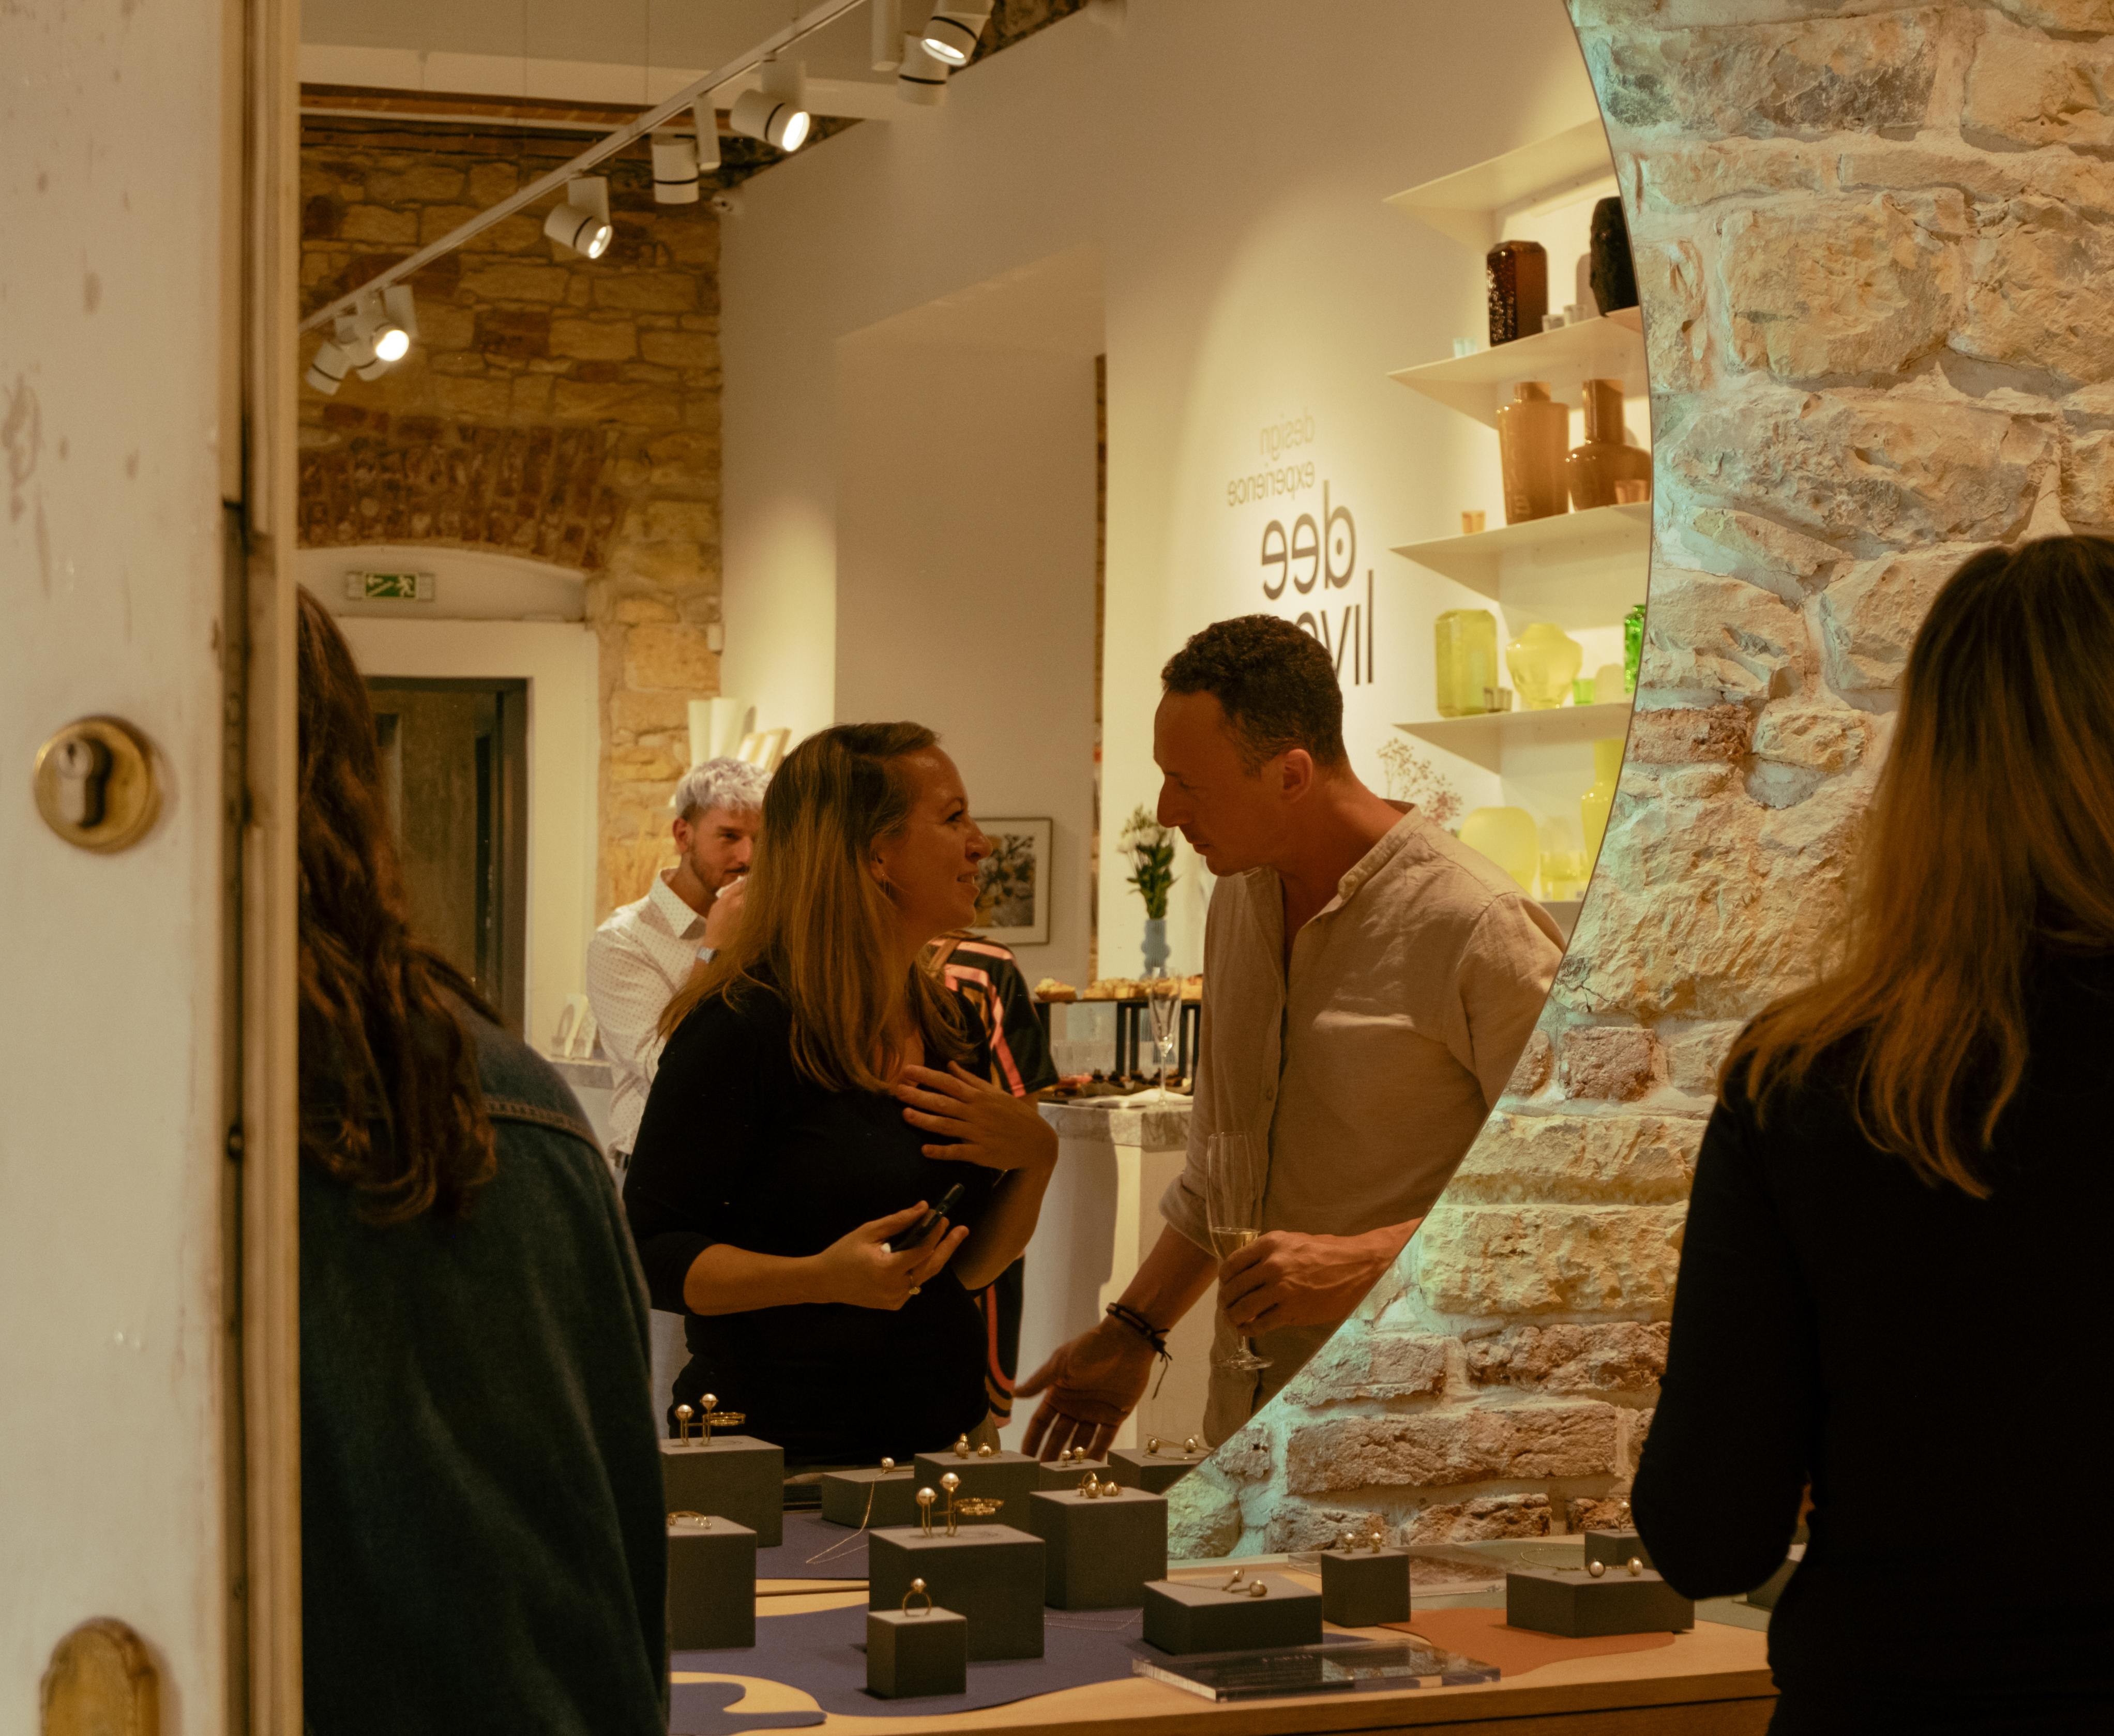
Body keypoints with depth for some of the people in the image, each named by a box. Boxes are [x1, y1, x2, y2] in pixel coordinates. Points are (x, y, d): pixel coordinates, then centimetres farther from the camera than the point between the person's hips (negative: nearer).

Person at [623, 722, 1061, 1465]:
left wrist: (1036, 1159, -4)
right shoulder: (741, 1028, -14)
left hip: (940, 1430, 7)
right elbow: (650, 1255, -14)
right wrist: (824, 1277, -27)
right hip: (777, 1452, -7)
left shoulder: (951, 1025, 9)